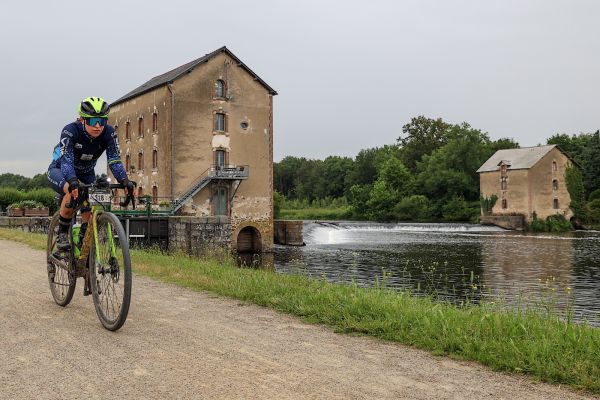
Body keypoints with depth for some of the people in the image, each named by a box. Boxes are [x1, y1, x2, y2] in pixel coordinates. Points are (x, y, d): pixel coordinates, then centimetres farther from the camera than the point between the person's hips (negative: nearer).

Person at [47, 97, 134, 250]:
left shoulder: (109, 133, -24)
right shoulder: (70, 131, -32)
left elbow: (114, 161, -29)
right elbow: (66, 160, -42)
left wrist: (124, 180, -47)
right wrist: (73, 181, -61)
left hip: (86, 173, 4)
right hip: (60, 170, -4)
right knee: (73, 192, -33)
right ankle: (62, 235, -16)